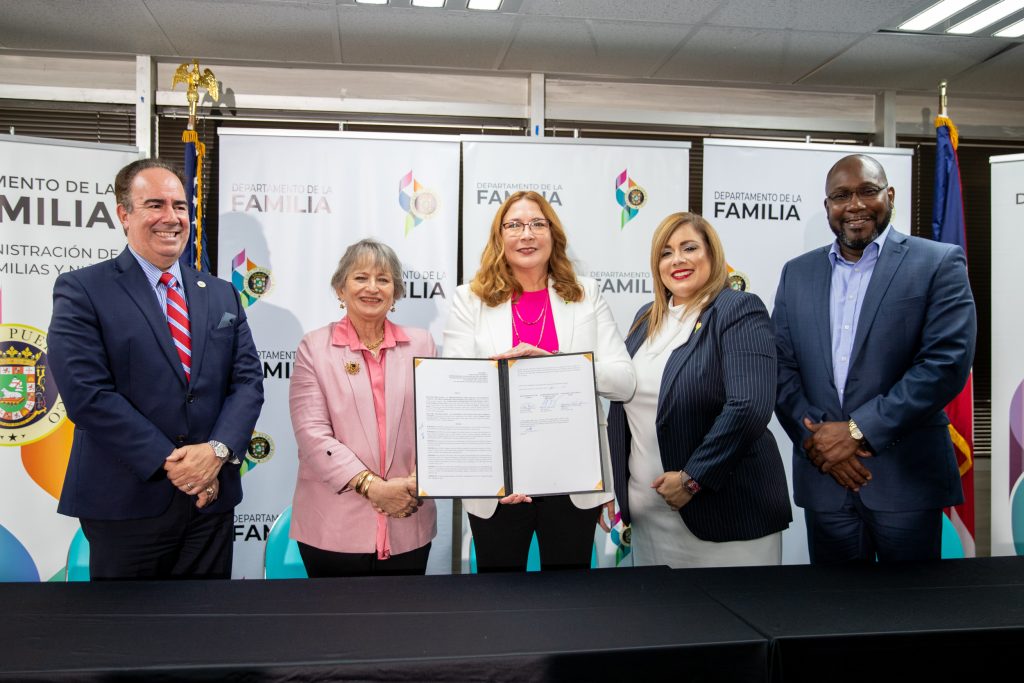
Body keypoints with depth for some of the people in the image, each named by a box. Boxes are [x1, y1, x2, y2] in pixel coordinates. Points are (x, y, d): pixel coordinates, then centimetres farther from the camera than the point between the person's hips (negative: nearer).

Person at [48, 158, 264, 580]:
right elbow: (87, 393, -13)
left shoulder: (222, 295, 11)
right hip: (126, 503, -4)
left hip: (212, 498, 4)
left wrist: (218, 450, -13)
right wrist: (169, 463, -16)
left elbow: (248, 381, 4)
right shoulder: (81, 290, -4)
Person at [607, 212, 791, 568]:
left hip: (722, 509, -6)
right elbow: (622, 400, 17)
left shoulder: (740, 311, -9)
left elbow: (749, 408, -21)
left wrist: (692, 479, -19)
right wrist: (622, 482, 9)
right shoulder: (647, 317, 11)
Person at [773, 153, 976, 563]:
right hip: (823, 476, 3)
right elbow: (781, 367, 4)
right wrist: (816, 439, -10)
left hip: (906, 479, -3)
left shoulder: (939, 263, -2)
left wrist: (858, 430, -16)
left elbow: (947, 362, -13)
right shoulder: (797, 273, 9)